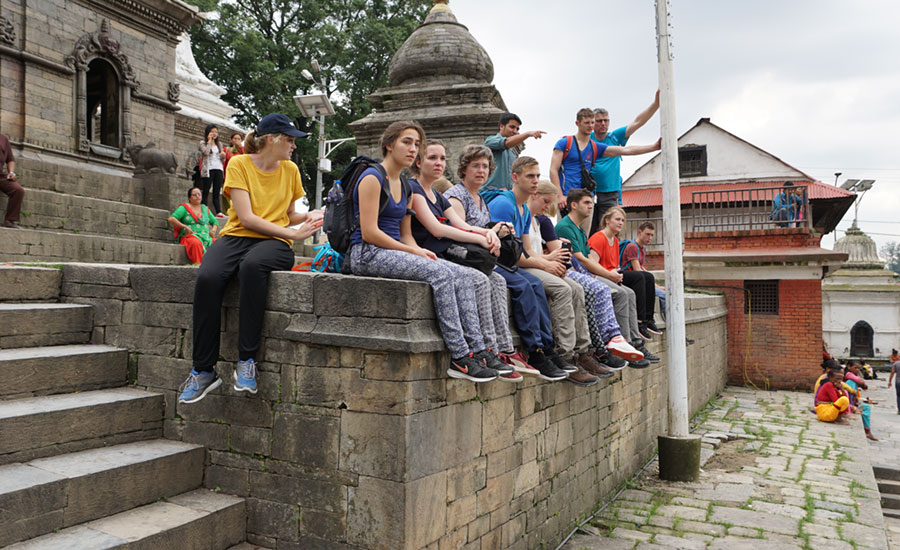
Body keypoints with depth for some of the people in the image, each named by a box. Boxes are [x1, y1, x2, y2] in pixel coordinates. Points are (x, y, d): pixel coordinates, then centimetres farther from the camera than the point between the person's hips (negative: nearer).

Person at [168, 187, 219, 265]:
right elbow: (171, 219, -5)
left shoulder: (205, 208, 22)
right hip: (190, 236, -5)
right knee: (196, 243, -41)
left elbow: (215, 221, 30)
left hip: (207, 237, 5)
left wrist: (213, 230, 8)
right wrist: (185, 227, -14)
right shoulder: (184, 207, 7)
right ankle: (197, 263, -44)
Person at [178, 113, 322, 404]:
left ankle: (247, 360, -31)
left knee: (252, 265, -37)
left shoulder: (290, 170, 13)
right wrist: (294, 233, -14)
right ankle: (204, 371, -21)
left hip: (274, 243, 1)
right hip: (236, 236, -1)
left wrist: (309, 216, 4)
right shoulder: (239, 164, 1)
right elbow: (246, 218, -10)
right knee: (207, 277, -33)